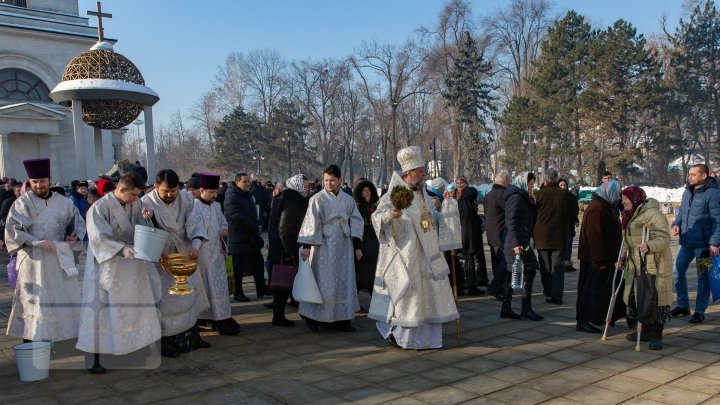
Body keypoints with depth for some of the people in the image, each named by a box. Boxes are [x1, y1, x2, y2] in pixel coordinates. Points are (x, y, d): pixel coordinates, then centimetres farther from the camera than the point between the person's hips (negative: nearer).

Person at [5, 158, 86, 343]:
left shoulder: (63, 202, 7)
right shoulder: (22, 203, -3)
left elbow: (79, 222, 17)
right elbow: (12, 230, -9)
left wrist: (75, 236, -4)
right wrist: (36, 242, -20)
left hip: (60, 258, 4)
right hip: (34, 259, -3)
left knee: (64, 298, 7)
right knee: (34, 301, -1)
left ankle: (66, 333, 17)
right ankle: (32, 338, 5)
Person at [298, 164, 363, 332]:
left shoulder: (348, 200, 8)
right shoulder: (317, 199, -6)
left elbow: (356, 222, 10)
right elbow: (311, 223, -12)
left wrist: (357, 246, 5)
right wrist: (306, 246, -19)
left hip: (344, 248, 5)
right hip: (325, 247, -5)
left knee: (344, 283, 6)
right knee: (324, 282, -3)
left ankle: (341, 319, 15)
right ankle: (313, 316, 12)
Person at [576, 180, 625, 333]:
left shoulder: (604, 206, 16)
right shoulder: (597, 208, -20)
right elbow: (594, 235, -26)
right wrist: (600, 260, -25)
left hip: (602, 257, 10)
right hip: (594, 259, -10)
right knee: (591, 289, -4)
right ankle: (582, 322, 3)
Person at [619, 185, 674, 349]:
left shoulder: (653, 214, -15)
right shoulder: (630, 216, 16)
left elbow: (664, 238, -22)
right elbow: (627, 239, 23)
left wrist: (649, 246, -38)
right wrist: (623, 255, 12)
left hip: (655, 265, -9)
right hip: (636, 265, 9)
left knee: (655, 298, -5)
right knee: (636, 297, 11)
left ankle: (656, 335, 2)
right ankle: (646, 331, 23)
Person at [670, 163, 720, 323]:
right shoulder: (687, 192, 11)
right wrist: (677, 224, 1)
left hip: (703, 244, -7)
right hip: (686, 242, 7)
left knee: (703, 277, 4)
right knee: (678, 272, 10)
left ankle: (700, 311, 14)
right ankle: (683, 305, 25)